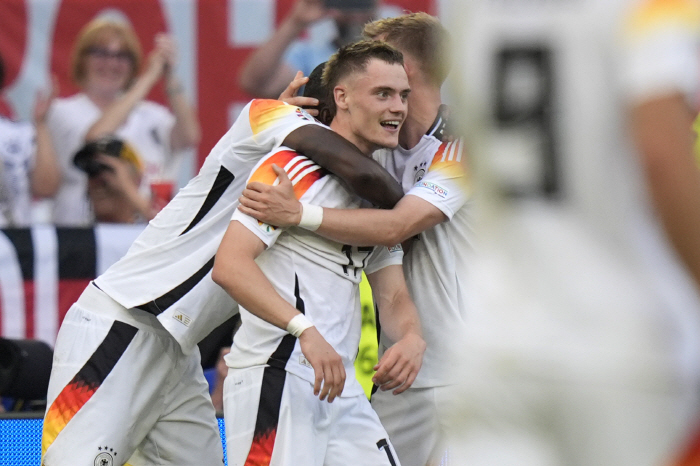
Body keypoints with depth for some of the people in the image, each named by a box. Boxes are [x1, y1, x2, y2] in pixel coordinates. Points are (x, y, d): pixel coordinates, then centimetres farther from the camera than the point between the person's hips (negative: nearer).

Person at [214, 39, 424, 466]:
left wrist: (411, 338, -6)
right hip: (274, 379, -9)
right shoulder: (297, 166, -10)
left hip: (338, 383, 9)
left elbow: (393, 296, 18)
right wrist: (306, 330, -31)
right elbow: (229, 265, -20)